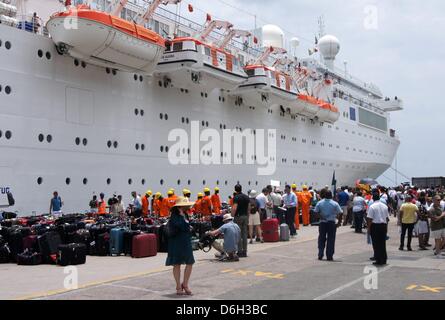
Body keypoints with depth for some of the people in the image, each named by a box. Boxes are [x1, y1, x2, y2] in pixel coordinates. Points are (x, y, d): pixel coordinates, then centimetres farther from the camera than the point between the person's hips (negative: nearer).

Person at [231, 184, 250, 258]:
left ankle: (240, 252, -4)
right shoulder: (247, 197, 10)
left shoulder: (236, 197, -10)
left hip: (238, 216, -6)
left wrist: (232, 216, -12)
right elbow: (249, 208, 13)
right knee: (244, 234, 8)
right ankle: (244, 251, 10)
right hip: (245, 216, 6)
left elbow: (234, 208, -19)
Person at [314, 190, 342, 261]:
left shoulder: (319, 203, 0)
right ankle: (329, 256, 3)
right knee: (331, 239, 4)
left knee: (321, 239, 11)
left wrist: (320, 217, 2)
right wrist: (339, 222, 0)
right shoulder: (335, 204, -4)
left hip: (322, 223, 2)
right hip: (332, 223, -1)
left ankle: (320, 255, 10)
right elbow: (340, 213, -8)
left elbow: (316, 212, -6)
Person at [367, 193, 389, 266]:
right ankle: (384, 259, 17)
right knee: (383, 243, 12)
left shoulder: (372, 206, -10)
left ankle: (378, 260, 1)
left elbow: (370, 219, -12)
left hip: (375, 225, -5)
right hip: (383, 225, 5)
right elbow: (387, 218, 14)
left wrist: (368, 228, -5)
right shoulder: (385, 206, 8)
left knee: (376, 244, 0)